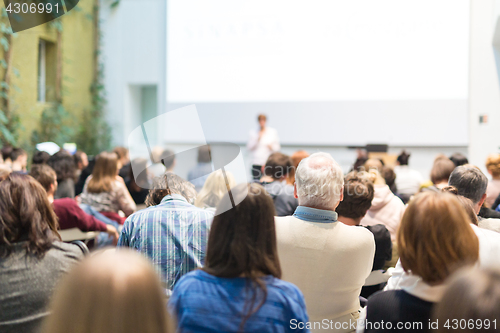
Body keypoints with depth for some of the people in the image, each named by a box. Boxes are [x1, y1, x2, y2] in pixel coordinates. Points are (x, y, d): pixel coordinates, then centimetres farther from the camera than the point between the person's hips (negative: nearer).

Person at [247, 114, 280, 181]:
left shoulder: (273, 132, 11)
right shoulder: (253, 132, 11)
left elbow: (277, 147, 13)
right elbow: (249, 147, 3)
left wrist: (271, 147, -9)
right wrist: (258, 138, -7)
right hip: (256, 163, 0)